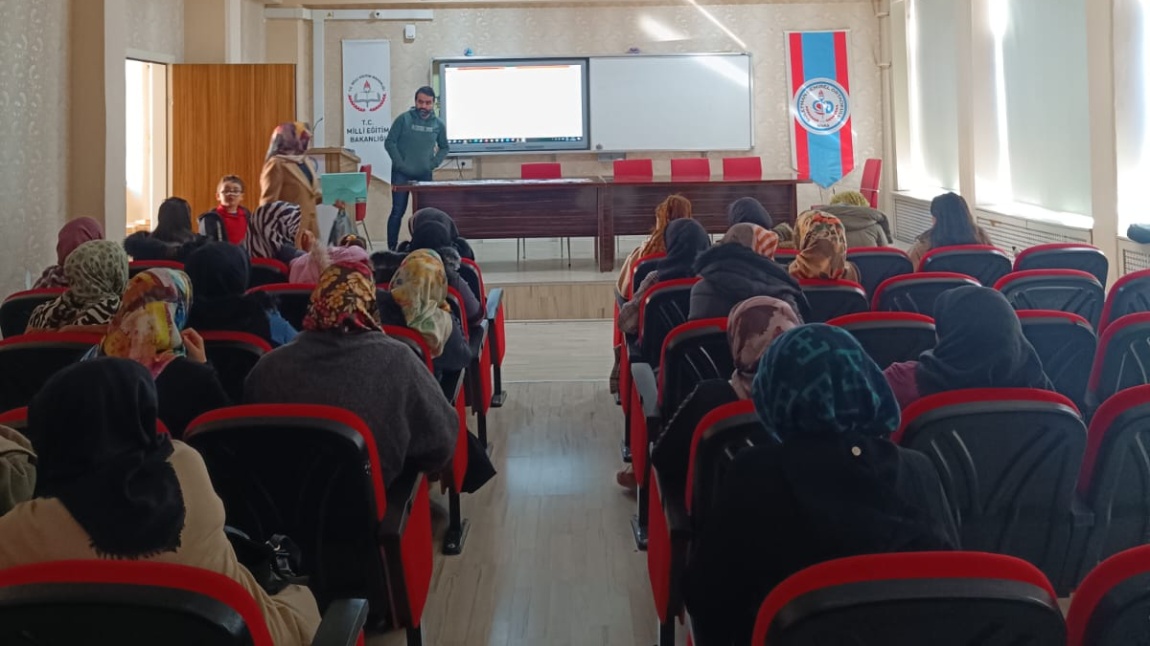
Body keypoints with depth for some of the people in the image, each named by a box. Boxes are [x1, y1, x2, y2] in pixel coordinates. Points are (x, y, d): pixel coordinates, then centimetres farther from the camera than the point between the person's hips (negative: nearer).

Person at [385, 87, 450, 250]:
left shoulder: (438, 124, 4)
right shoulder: (403, 119, -6)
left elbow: (444, 148, 15)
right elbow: (390, 143, -5)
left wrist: (434, 163, 0)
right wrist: (400, 164, -12)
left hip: (425, 175, 3)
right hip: (401, 175, -3)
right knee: (398, 211, -4)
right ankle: (391, 248, 0)